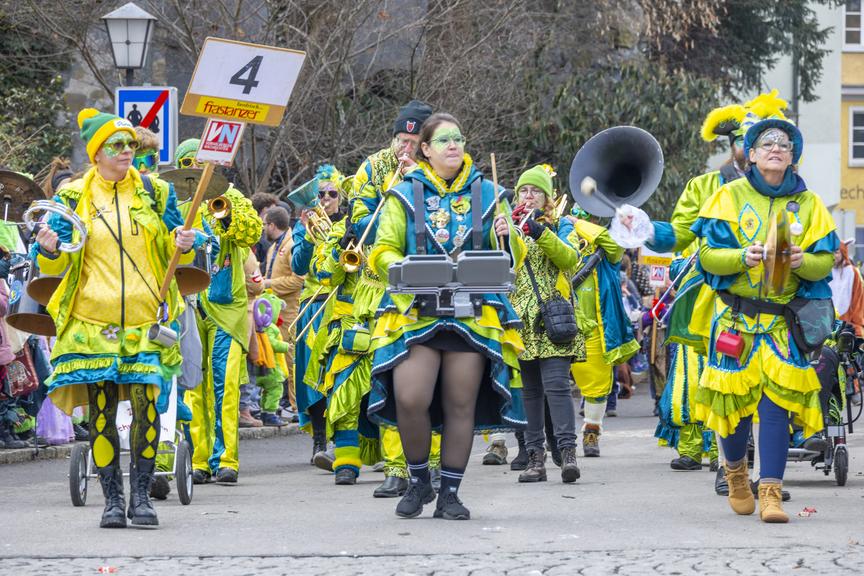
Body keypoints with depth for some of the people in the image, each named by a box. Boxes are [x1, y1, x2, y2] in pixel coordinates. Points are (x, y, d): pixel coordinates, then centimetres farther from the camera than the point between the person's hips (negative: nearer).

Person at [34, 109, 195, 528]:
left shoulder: (155, 192, 9)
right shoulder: (72, 197, 6)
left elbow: (170, 250, 16)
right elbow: (56, 264, 6)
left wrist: (182, 243, -8)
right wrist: (48, 249, -17)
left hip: (146, 317, 0)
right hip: (93, 318, 0)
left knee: (146, 403, -9)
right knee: (101, 408, -1)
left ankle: (141, 494, 1)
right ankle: (112, 498, 7)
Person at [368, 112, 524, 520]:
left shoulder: (486, 194, 13)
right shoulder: (405, 195, 9)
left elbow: (512, 261, 13)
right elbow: (382, 252, 5)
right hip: (417, 310, -1)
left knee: (460, 405, -1)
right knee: (410, 399, -15)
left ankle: (449, 493, 11)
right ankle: (418, 481, 6)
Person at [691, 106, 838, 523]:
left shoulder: (808, 204, 8)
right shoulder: (731, 196, 2)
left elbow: (825, 261, 6)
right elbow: (708, 254, -3)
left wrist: (804, 261, -16)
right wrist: (743, 257, -21)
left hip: (783, 317, 1)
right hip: (735, 315, -1)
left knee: (776, 403, -10)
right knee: (735, 400, -1)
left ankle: (771, 493, -9)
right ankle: (735, 469, 29)